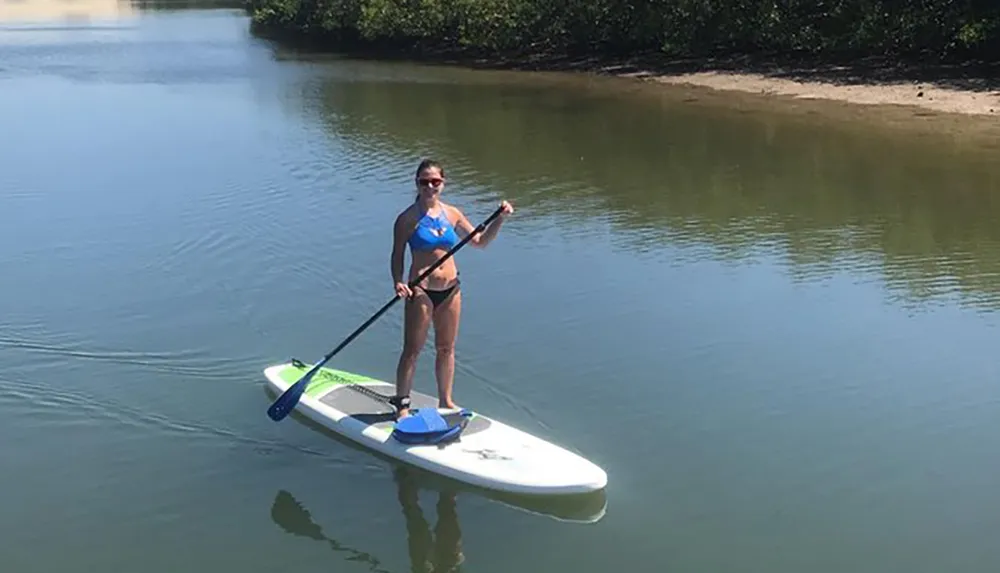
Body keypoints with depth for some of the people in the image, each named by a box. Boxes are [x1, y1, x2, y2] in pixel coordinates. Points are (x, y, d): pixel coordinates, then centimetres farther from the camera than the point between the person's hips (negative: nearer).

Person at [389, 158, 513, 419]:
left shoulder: (452, 214, 6)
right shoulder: (408, 218, -8)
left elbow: (480, 241, 13)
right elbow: (397, 255, -5)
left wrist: (500, 219, 1)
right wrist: (398, 282, -21)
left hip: (450, 290, 5)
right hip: (421, 291, -5)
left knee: (446, 348, 14)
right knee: (412, 350, 1)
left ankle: (445, 401, 27)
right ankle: (401, 404, 13)